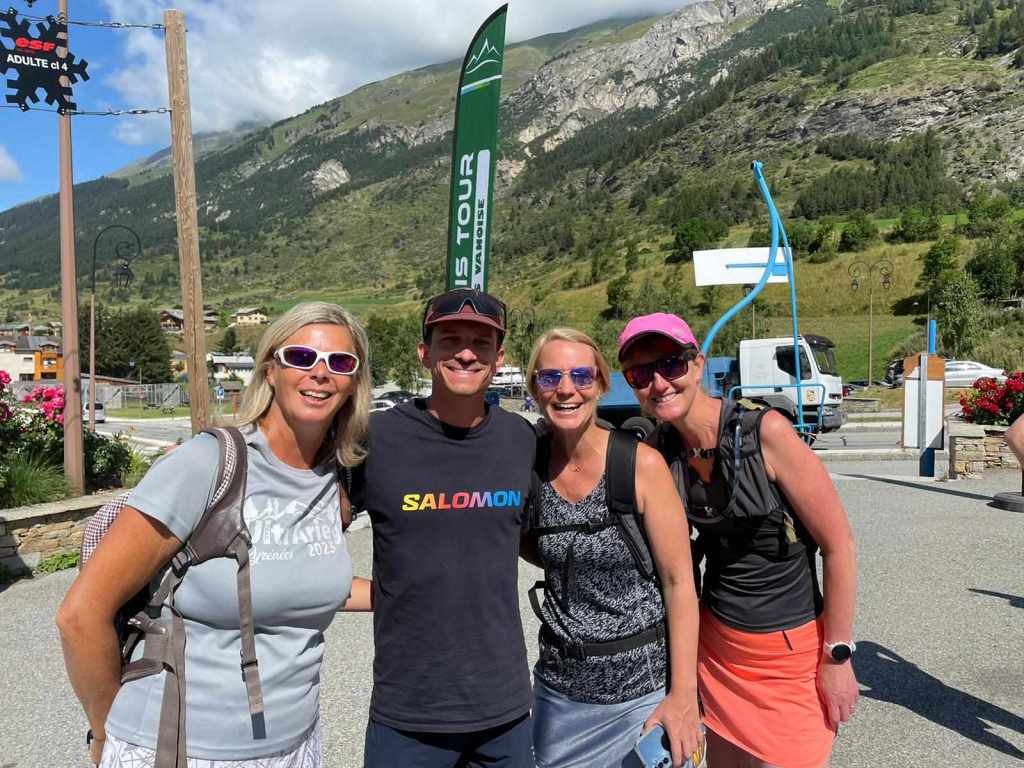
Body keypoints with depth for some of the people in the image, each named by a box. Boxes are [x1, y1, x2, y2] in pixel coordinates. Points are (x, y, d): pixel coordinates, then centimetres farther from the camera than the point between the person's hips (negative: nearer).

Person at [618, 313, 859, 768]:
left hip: (791, 650, -4)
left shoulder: (765, 432, -21)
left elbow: (838, 544, -15)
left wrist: (837, 656, -11)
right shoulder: (662, 450, -5)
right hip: (716, 644, 5)